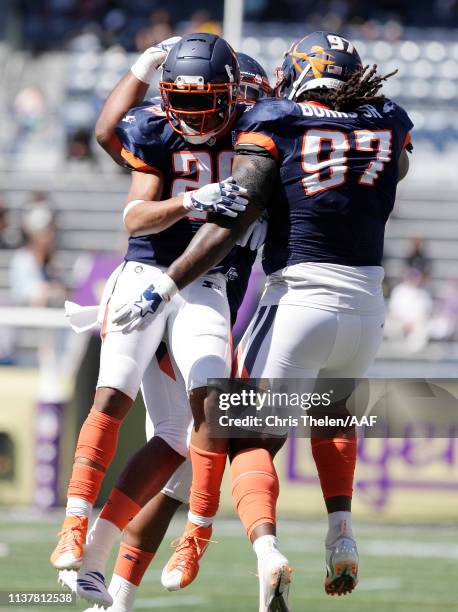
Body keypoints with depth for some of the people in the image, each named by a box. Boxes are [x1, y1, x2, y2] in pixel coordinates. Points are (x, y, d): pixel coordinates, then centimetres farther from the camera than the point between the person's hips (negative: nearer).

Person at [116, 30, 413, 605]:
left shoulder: (272, 131, -2)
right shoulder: (390, 126, 9)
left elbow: (228, 225, -10)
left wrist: (162, 290, -9)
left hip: (298, 303, -4)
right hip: (365, 309, 4)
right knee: (332, 411, 32)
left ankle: (267, 547, -23)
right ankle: (341, 528, 12)